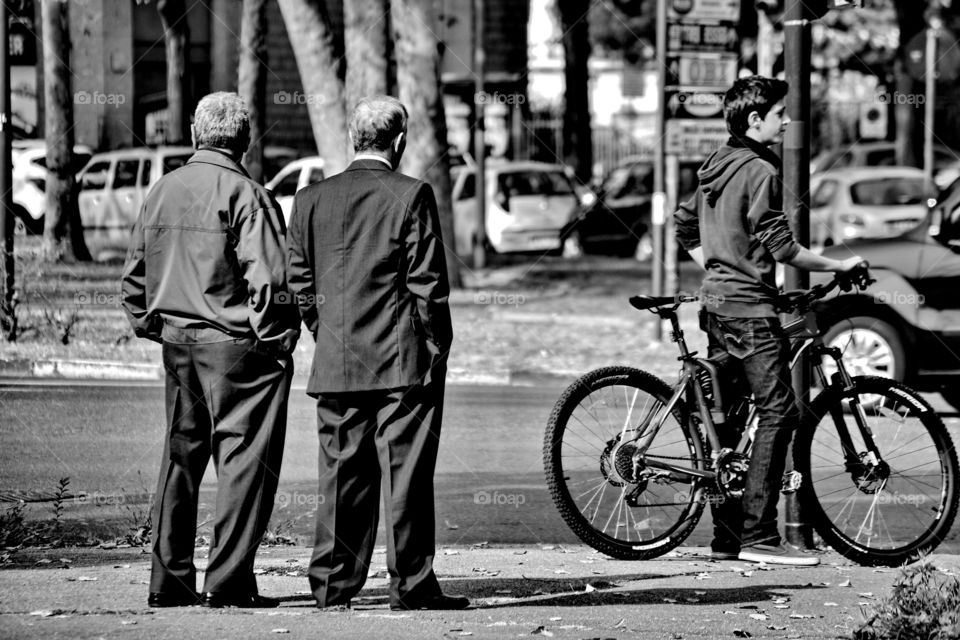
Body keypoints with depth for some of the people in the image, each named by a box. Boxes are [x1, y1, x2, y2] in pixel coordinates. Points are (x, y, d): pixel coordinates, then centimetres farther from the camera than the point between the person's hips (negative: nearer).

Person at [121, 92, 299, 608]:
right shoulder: (246, 196, -12)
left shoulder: (162, 192, 8)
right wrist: (275, 339, -8)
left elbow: (134, 275, 13)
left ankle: (169, 580, 15)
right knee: (244, 459, -1)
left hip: (177, 345, 7)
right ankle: (228, 580, -5)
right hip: (237, 347, -6)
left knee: (181, 457, 14)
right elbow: (269, 279, -18)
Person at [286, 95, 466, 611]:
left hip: (335, 367, 4)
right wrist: (437, 346, 1)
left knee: (342, 473, 8)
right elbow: (428, 283, -9)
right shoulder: (411, 196, -8)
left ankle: (333, 584, 8)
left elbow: (300, 283, 8)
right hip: (404, 363, -4)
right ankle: (411, 584, 0)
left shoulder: (311, 200, 6)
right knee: (406, 473, -1)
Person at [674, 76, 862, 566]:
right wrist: (839, 266, -9)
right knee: (778, 412, -11)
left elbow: (684, 224, 25)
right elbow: (781, 248, -17)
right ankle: (759, 536, -16)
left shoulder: (717, 166, 14)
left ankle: (727, 535, 11)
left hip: (716, 300, 10)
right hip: (749, 307, -10)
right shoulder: (760, 171, -14)